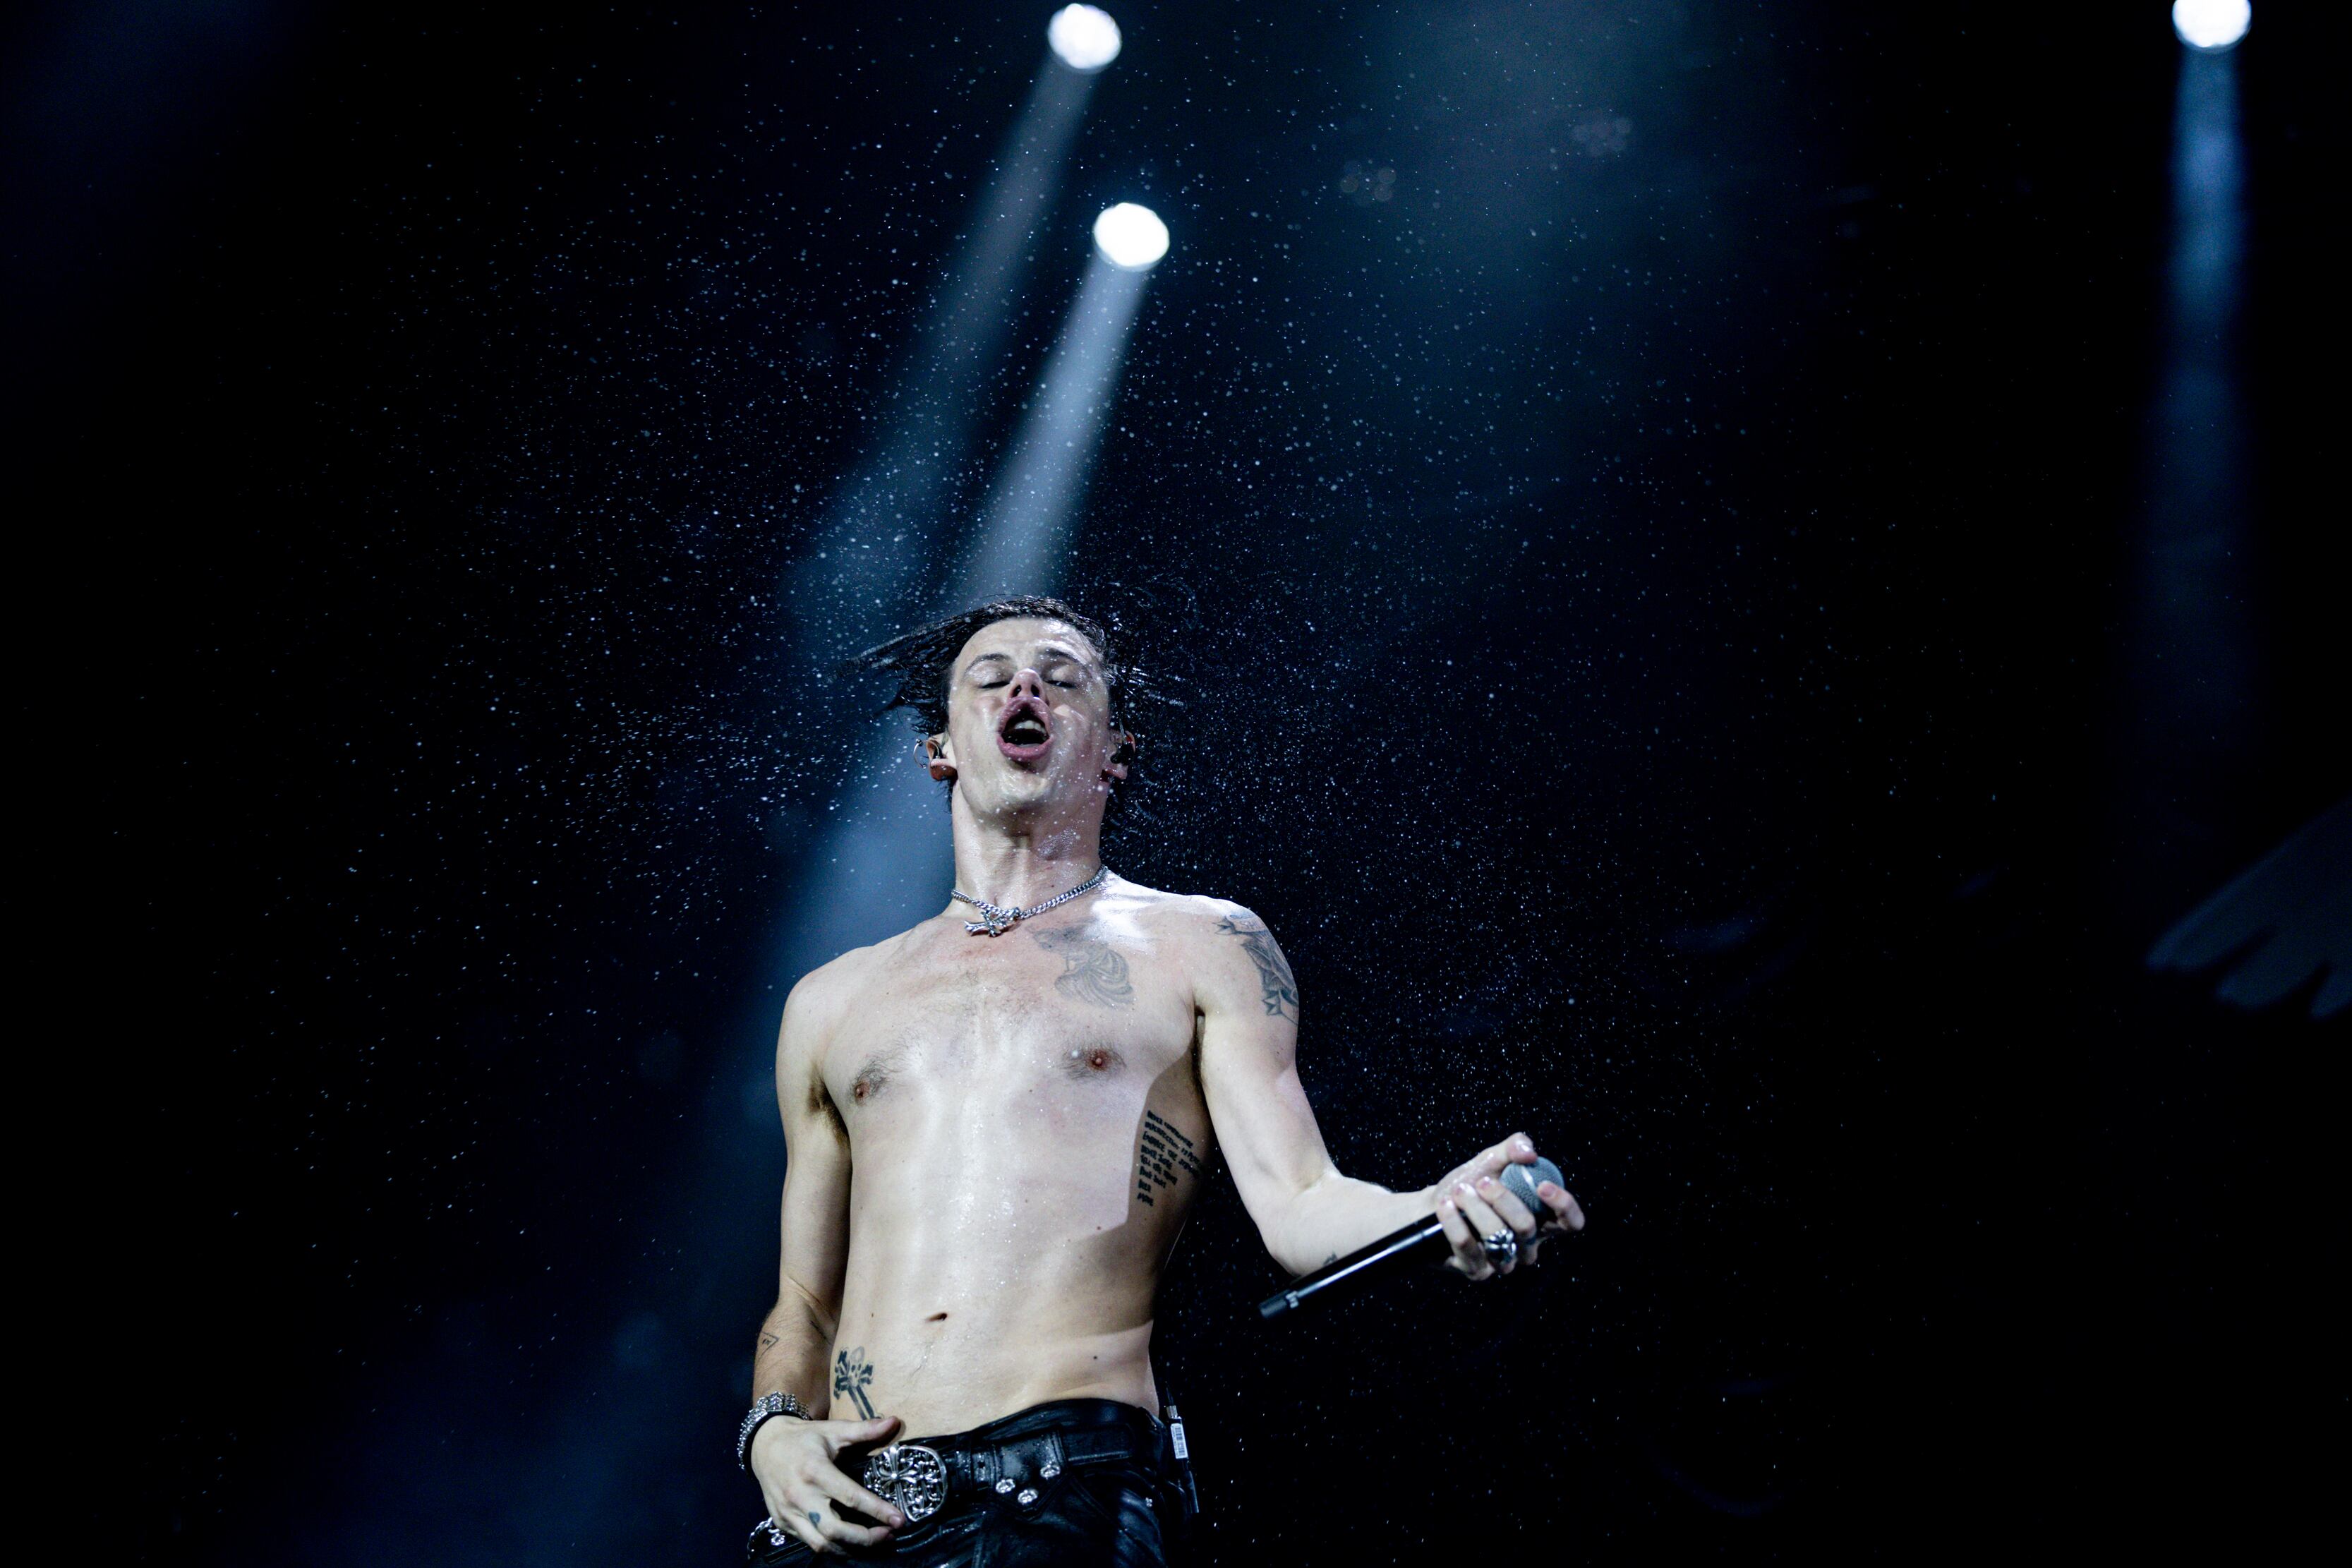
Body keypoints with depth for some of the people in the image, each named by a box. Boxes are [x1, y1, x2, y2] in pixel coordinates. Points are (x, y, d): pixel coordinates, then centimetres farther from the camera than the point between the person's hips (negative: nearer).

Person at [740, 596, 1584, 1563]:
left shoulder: (1203, 948, 9)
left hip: (1065, 1485, -3)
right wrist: (772, 1431, 3)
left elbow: (1297, 1211, -2)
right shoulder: (833, 1003, 18)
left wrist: (1438, 1215, -22)